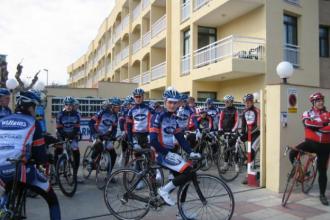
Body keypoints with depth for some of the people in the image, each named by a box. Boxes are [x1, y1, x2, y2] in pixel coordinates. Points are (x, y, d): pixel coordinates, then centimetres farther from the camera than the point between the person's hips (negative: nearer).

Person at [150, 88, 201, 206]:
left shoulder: (173, 118, 13)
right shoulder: (158, 116, -12)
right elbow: (153, 140, -20)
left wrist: (190, 152, 0)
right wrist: (167, 154, -23)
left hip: (170, 152, 8)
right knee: (189, 172, -18)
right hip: (161, 154, -8)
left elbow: (180, 137, 10)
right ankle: (164, 190, -3)